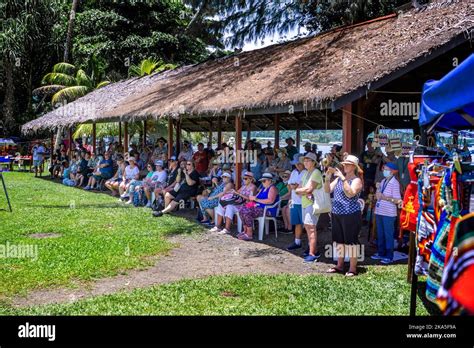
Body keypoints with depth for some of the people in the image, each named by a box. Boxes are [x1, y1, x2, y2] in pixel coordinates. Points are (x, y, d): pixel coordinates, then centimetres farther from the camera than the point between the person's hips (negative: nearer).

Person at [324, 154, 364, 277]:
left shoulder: (357, 180, -8)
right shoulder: (339, 178, 11)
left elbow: (350, 194, -24)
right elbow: (328, 190, 5)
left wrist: (343, 179, -28)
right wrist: (328, 178, -10)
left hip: (351, 215, -7)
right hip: (336, 214, 7)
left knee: (350, 241, -1)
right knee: (339, 240, 15)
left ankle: (352, 268, 7)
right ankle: (339, 265, 27)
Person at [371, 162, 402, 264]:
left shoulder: (395, 183, -12)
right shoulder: (383, 181, 10)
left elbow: (397, 200, -16)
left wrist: (384, 197, -18)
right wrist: (377, 195, -3)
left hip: (389, 213, -7)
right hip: (379, 211, 7)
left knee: (388, 235, 1)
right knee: (380, 234, 15)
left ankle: (389, 256, 9)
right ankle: (381, 253, 27)